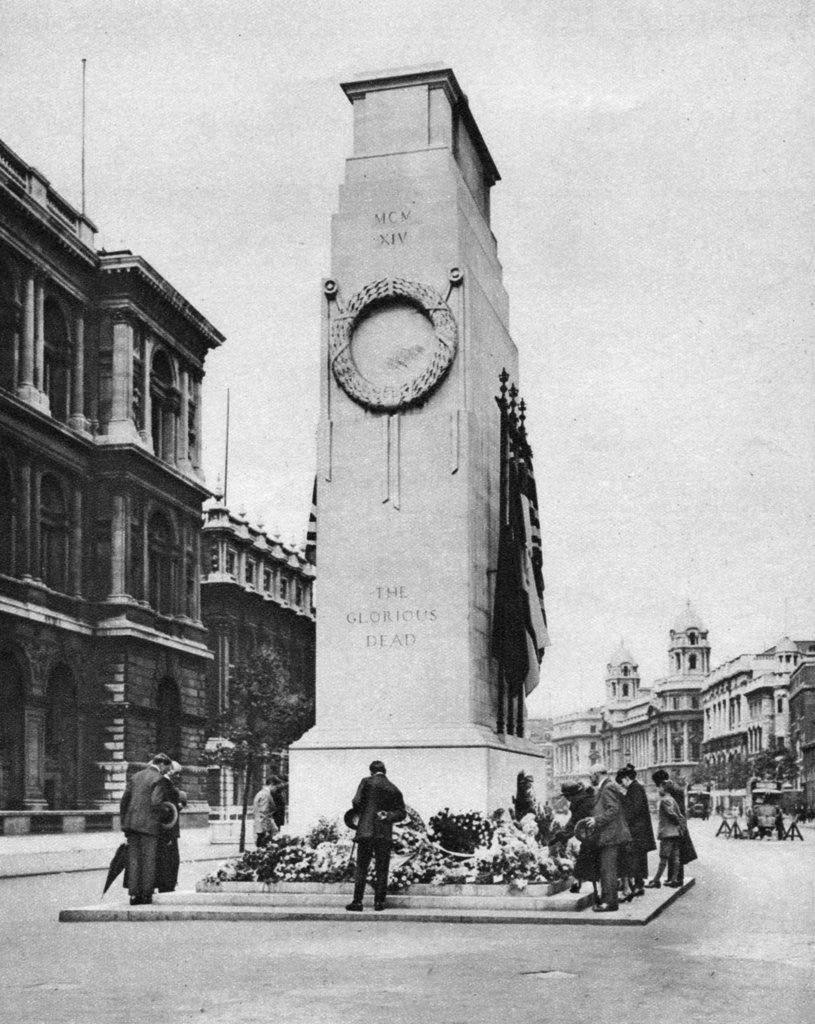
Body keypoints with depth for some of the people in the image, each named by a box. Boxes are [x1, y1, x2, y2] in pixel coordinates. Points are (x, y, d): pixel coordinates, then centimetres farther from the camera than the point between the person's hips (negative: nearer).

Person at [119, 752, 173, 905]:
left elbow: (124, 800, 10)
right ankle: (146, 894, 3)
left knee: (133, 859, 8)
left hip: (131, 823, 6)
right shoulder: (159, 779, -7)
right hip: (149, 824, -6)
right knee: (148, 859, 2)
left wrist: (124, 823, 14)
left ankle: (134, 894, 7)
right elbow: (155, 802, -17)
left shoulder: (135, 777, 14)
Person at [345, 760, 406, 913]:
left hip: (366, 830, -2)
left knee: (362, 867, 2)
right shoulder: (394, 790, 9)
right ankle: (379, 902, 6)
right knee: (382, 869, 7)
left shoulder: (367, 782, 0)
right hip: (385, 833, 2)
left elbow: (356, 801, -9)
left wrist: (359, 812, 9)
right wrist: (388, 816, -2)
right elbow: (402, 812, 4)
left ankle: (357, 901, 0)